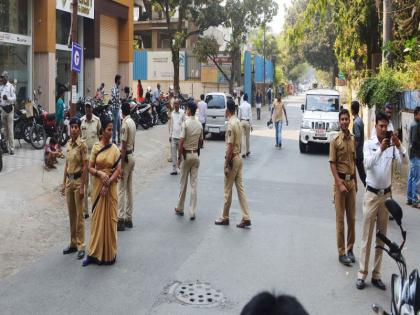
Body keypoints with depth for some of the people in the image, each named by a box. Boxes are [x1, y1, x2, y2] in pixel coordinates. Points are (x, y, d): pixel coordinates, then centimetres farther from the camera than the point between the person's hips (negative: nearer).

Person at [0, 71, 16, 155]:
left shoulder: (11, 86, -7)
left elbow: (14, 98, -11)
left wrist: (7, 98, -28)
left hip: (9, 108, -6)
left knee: (10, 129, -8)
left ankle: (12, 148, -7)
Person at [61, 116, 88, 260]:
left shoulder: (82, 145, -12)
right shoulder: (68, 144, 8)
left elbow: (85, 167, -13)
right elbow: (67, 165, 13)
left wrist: (82, 187, -16)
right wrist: (64, 183, 12)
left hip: (78, 180, -7)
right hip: (69, 180, 7)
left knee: (79, 215, -2)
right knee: (71, 215, 12)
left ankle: (81, 246, 4)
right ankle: (73, 243, 22)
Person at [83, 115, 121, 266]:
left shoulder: (115, 149, -2)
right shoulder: (96, 147, 0)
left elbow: (118, 170, -6)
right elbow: (90, 168, 1)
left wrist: (108, 183, -16)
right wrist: (100, 173, -18)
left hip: (111, 187, -1)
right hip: (97, 186, 1)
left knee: (109, 218, 4)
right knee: (97, 218, 5)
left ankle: (109, 254, 15)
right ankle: (94, 253, 11)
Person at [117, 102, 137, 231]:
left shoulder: (125, 124, -17)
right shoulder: (132, 122, 9)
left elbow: (124, 146, -19)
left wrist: (122, 166, -18)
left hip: (126, 157, -9)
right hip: (132, 156, 9)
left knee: (121, 190, -7)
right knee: (129, 189, 12)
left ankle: (121, 219, -7)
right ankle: (128, 218, 17)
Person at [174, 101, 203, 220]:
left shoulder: (185, 123, -14)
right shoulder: (199, 124, 2)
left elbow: (181, 142, -16)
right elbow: (200, 142, 9)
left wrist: (179, 157, -8)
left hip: (186, 154, -4)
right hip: (196, 155, 4)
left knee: (183, 183, 9)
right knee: (194, 184, 4)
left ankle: (180, 209, 22)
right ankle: (193, 212, 3)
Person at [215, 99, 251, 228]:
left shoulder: (231, 125, -19)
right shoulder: (238, 122, 8)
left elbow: (230, 147, -21)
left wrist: (226, 165, -18)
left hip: (232, 159, -9)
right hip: (238, 157, 9)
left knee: (228, 190, 3)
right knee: (240, 188, 8)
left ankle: (225, 218, 15)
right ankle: (246, 218, 7)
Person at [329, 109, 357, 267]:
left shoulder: (353, 139, 9)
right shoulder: (335, 140, -9)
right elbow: (332, 164, -11)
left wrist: (355, 181, 15)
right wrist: (340, 184, -19)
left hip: (351, 180, 5)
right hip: (340, 181, -5)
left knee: (352, 218, 10)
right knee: (340, 219, 0)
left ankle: (350, 249, 22)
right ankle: (341, 252, 6)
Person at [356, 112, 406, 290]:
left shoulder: (392, 145, 2)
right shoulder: (369, 144, -6)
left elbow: (402, 161, -13)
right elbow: (367, 164, -22)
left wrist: (399, 145, -28)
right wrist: (380, 149, -34)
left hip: (386, 194, 4)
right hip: (372, 194, -3)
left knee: (382, 236, 9)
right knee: (367, 236, 0)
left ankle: (376, 275, 17)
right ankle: (362, 274, 6)